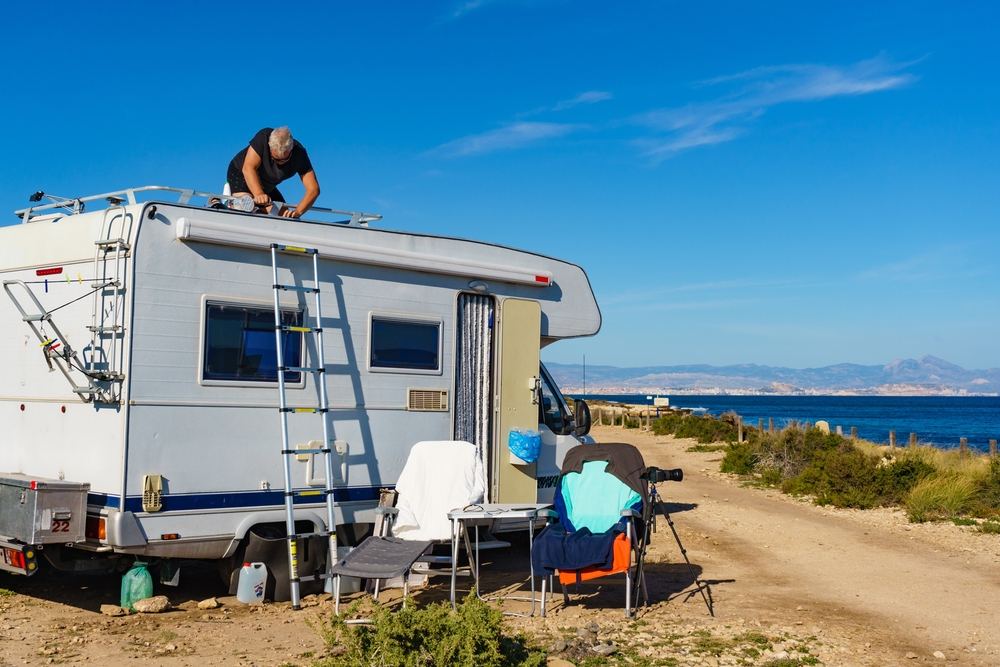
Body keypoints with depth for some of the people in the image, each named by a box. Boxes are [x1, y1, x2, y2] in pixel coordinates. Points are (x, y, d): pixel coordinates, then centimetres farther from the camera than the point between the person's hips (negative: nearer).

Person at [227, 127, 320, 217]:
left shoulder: (300, 154, -25)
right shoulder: (263, 138, -32)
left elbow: (313, 189, -29)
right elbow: (248, 168, -37)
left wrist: (297, 212, -46)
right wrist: (259, 194, -54)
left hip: (267, 186, 4)